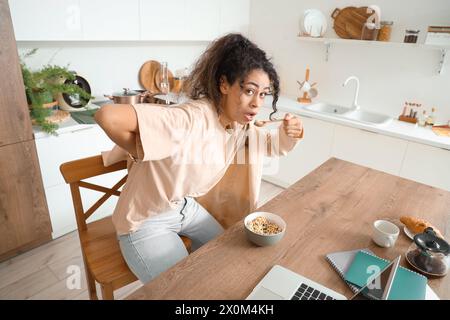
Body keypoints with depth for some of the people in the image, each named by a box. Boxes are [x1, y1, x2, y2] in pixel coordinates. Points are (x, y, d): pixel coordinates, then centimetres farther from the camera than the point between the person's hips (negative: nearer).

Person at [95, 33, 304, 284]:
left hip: (187, 208, 7)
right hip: (146, 222, -7)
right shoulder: (190, 119, -34)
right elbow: (108, 116, -40)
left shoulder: (243, 124, -9)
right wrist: (141, 155, -22)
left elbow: (273, 147, 6)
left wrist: (288, 134, -17)